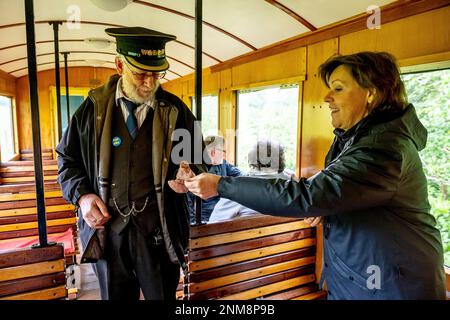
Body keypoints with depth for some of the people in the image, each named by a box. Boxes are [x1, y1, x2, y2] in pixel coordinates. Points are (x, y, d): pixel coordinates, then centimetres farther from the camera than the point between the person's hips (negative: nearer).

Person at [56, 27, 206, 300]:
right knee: (115, 295, 22)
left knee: (163, 295, 18)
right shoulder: (94, 107, -2)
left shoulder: (175, 110, -4)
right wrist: (82, 195, -8)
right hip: (106, 228, 1)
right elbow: (68, 158, 8)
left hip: (159, 230, -1)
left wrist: (188, 175, -18)